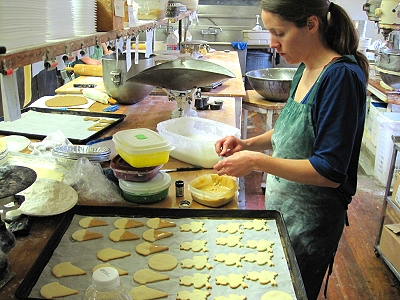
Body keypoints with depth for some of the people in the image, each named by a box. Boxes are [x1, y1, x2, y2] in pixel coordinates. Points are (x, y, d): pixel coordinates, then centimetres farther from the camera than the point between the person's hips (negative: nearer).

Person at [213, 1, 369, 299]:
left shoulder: (342, 76, -24)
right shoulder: (305, 70, 2)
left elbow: (331, 172, -26)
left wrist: (257, 161, -25)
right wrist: (248, 144, -1)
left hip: (310, 221, -7)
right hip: (281, 206, 8)